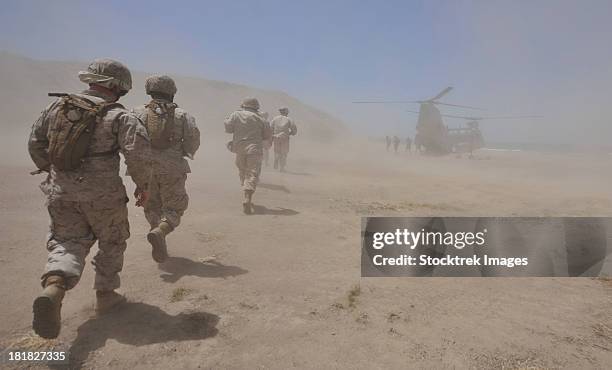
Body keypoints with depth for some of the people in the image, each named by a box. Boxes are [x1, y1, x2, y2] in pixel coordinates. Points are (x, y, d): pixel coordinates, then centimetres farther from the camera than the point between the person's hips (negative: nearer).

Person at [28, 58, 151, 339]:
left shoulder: (58, 106, 7)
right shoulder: (120, 116, -9)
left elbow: (35, 142, 14)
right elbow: (138, 152, -19)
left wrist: (50, 171, 27)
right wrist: (142, 185, -5)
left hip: (61, 192, 4)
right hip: (103, 194, -4)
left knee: (67, 242, 14)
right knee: (112, 242, 17)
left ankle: (53, 287, -14)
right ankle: (105, 295, 27)